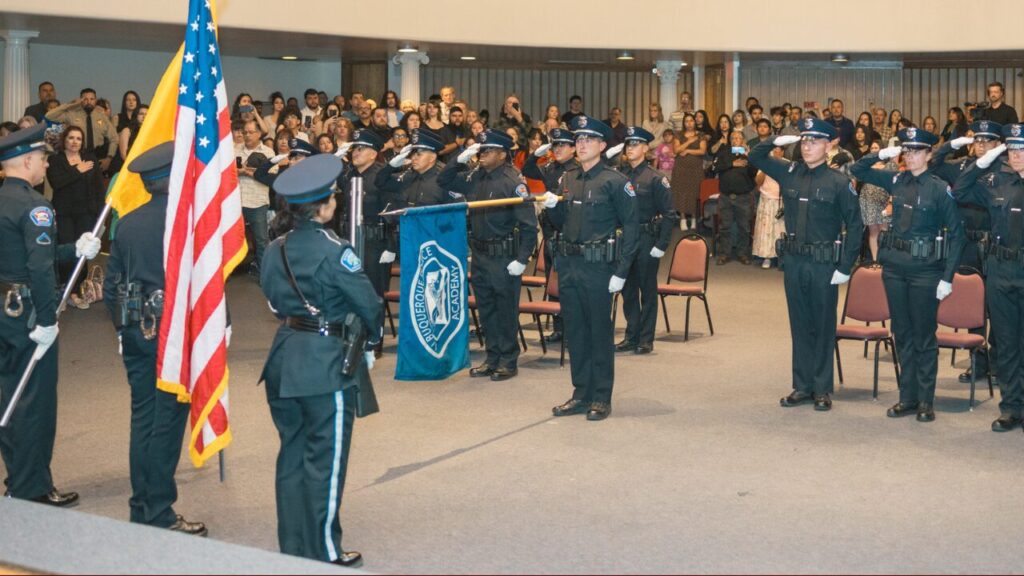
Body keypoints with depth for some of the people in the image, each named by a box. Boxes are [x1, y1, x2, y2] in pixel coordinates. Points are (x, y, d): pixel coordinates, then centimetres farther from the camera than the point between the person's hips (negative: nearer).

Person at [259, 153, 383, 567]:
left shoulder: (275, 249, 5)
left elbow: (274, 300, 10)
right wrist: (371, 340, 4)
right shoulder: (332, 250, -16)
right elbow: (368, 303, -14)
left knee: (292, 453, 15)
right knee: (325, 459, 2)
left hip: (284, 359, 7)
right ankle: (324, 553, 10)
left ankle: (292, 546, 23)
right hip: (327, 363, -7)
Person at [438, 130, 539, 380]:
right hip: (480, 255, 7)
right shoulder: (475, 177, 5)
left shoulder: (513, 181, -14)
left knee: (506, 311, 4)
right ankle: (492, 359, 25)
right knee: (486, 309, 14)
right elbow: (444, 181, 17)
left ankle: (509, 362, 14)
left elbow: (528, 224, -16)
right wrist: (461, 159, 1)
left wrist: (522, 259, -18)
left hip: (504, 257, -7)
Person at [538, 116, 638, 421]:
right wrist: (552, 206, -4)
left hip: (597, 267, -6)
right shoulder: (567, 179, 12)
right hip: (567, 264, 6)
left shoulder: (615, 181, -6)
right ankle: (581, 394, 20)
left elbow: (631, 226, -9)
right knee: (575, 330, 11)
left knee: (600, 332, 2)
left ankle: (601, 398, 10)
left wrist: (621, 272, -13)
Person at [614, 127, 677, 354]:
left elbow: (669, 214, -7)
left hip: (646, 242, -4)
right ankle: (631, 337, 19)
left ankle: (646, 339, 9)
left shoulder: (655, 179, -5)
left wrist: (661, 245, -13)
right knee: (627, 290, 10)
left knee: (647, 291, 3)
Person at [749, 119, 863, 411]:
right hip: (793, 261, 4)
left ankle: (822, 390, 14)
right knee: (800, 325, 11)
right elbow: (755, 157, 15)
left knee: (824, 327, 6)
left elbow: (855, 226, -6)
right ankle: (802, 386, 20)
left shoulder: (839, 182, -8)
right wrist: (778, 140, -3)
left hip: (824, 265, -4)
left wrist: (845, 267, -10)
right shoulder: (789, 172, 4)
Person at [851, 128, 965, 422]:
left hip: (925, 268, -5)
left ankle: (926, 401, 13)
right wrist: (882, 154, -4)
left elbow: (956, 233, -8)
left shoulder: (940, 189, -9)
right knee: (902, 332, 11)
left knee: (924, 335, 3)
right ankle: (907, 397, 19)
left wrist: (948, 277, -11)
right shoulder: (896, 180, 4)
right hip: (894, 265, 5)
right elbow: (858, 170, 14)